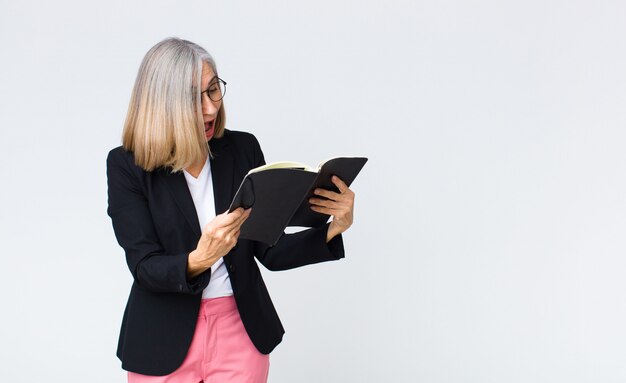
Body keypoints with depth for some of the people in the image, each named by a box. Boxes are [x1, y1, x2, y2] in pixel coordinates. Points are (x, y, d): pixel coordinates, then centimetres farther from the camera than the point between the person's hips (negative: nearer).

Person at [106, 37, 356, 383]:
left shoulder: (243, 149, -2)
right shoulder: (126, 165, -9)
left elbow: (269, 251, -1)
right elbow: (145, 268, -16)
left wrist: (332, 229, -16)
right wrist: (199, 260, -35)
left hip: (240, 332, 2)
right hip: (164, 341, -2)